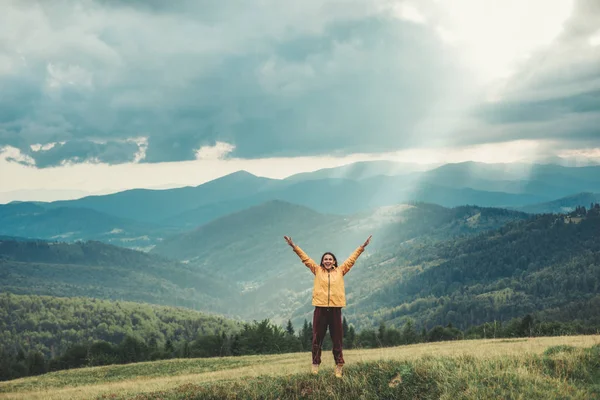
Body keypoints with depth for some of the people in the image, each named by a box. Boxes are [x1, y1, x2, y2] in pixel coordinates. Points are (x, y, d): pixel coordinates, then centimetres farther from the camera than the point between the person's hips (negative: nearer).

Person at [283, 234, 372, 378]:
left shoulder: (340, 271, 10)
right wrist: (294, 246, 5)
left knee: (337, 338, 3)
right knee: (317, 337, 3)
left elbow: (351, 259, 13)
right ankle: (315, 364, 9)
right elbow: (305, 258, 9)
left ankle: (339, 366, 7)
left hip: (335, 308, 0)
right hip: (320, 308, 0)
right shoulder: (317, 270, 9)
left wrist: (362, 247, 11)